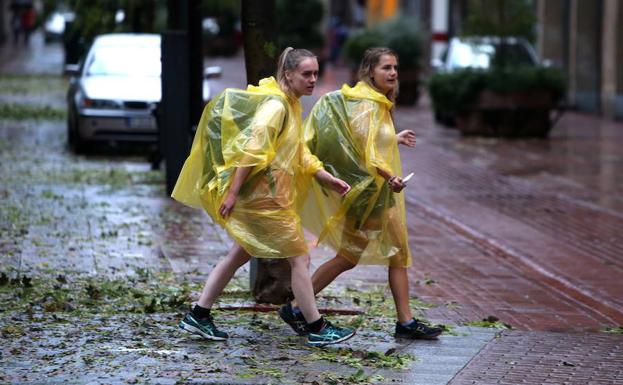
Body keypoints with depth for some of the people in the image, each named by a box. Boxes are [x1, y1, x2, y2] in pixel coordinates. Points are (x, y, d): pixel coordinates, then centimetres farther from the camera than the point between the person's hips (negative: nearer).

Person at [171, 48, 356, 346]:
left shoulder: (289, 105, 15)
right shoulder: (275, 105, -17)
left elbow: (300, 154, 21)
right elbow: (251, 148, -22)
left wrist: (328, 179, 14)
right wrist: (232, 192, -24)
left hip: (265, 195, 10)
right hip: (265, 197, -10)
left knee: (240, 254, 15)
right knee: (299, 258, -2)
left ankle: (198, 316, 17)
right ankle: (317, 330, 5)